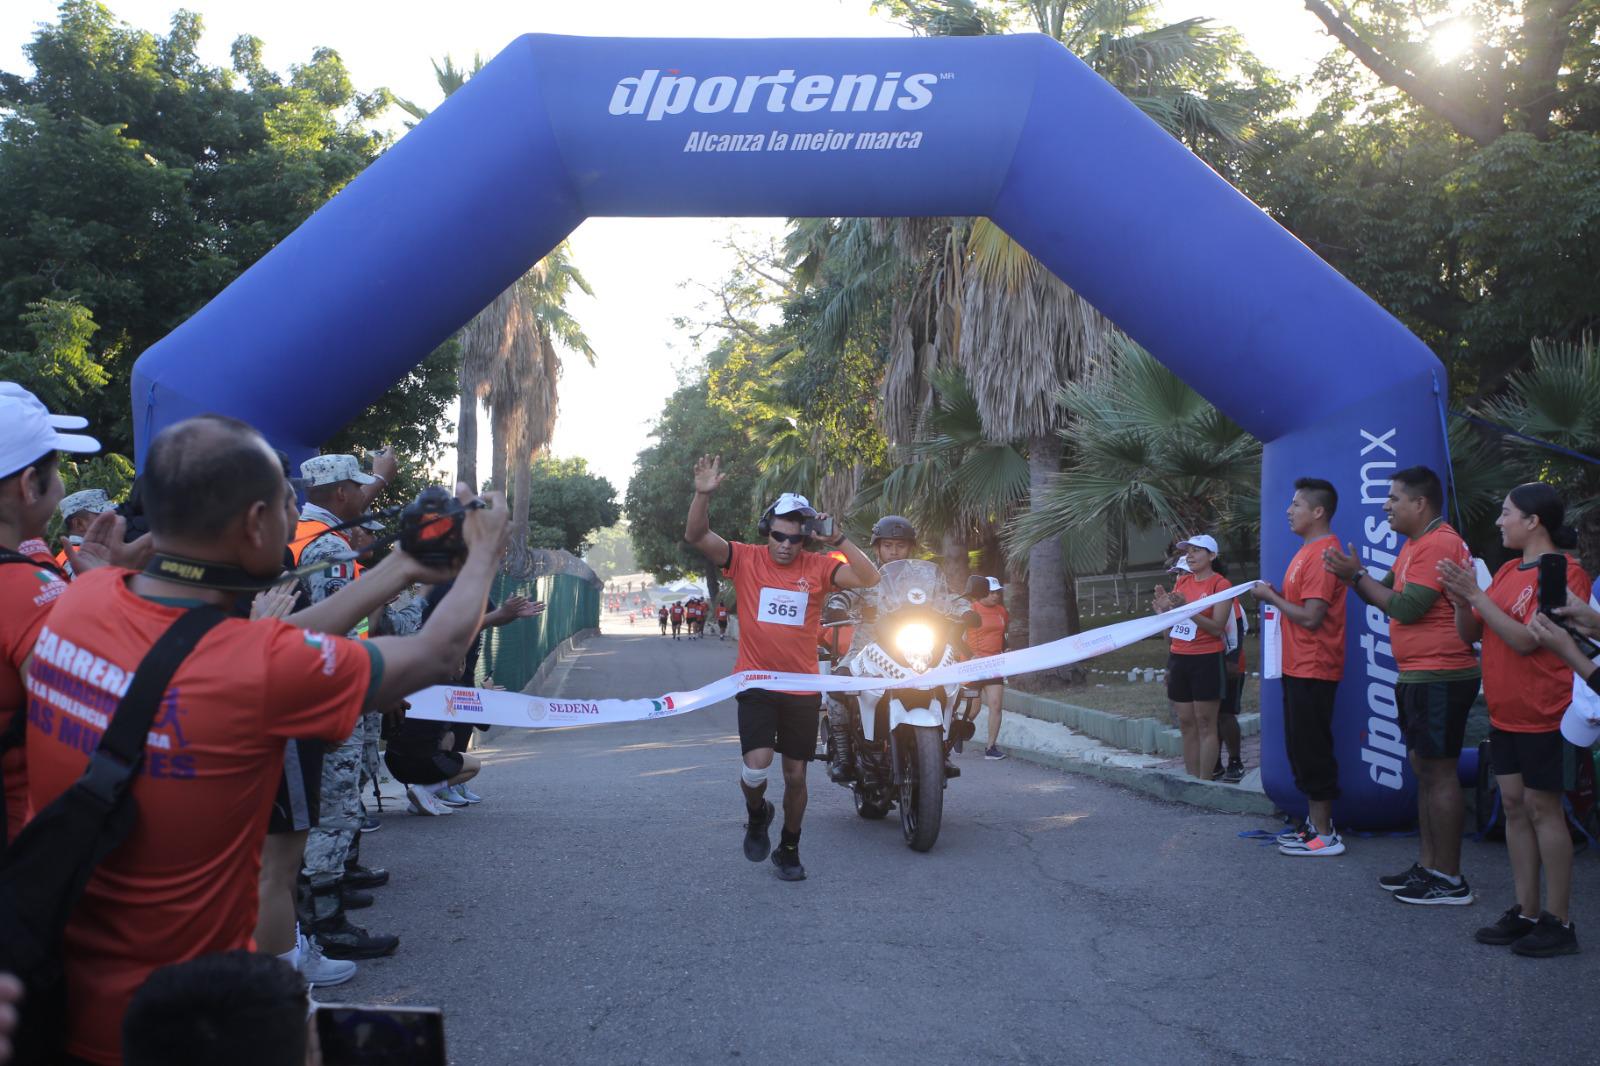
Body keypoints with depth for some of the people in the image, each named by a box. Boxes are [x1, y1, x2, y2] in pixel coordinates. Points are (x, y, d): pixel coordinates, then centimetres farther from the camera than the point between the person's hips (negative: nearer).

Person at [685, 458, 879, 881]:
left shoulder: (818, 567, -3)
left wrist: (838, 540, -23)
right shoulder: (746, 559, -4)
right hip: (756, 683, -2)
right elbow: (696, 536, -14)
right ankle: (757, 815, 18)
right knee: (756, 764, -18)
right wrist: (703, 495, -29)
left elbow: (869, 578, -14)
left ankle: (789, 849, 34)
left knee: (796, 774, 12)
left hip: (802, 688, 2)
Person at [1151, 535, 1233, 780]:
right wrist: (1163, 610, -6)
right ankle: (1191, 780, 12)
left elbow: (1217, 627, -14)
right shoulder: (1182, 581, 12)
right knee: (1186, 724, 7)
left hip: (1207, 660, -6)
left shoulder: (1221, 584, -6)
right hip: (1178, 658, 6)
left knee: (1205, 724, -4)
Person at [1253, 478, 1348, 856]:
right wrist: (1275, 595, 6)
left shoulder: (1322, 554, -18)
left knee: (1312, 751, -4)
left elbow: (1311, 617, -22)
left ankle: (1325, 836, 3)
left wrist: (1271, 597, -11)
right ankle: (1315, 823, 24)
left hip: (1313, 670, -10)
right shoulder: (1308, 551, 15)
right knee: (1301, 750, 15)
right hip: (1298, 667, 10)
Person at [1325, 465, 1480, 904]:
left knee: (1438, 772, -6)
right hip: (1418, 676, 11)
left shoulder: (1439, 544, -17)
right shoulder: (1416, 545, 17)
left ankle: (1449, 879, 0)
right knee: (1424, 769, 13)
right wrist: (1353, 576, 0)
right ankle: (1427, 865, 21)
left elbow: (1405, 608, -22)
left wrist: (1358, 575, -14)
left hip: (1439, 677, -11)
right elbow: (1387, 594, 17)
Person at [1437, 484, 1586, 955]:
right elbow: (1471, 633, 11)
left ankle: (1558, 921, 6)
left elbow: (1527, 640, -22)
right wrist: (1461, 600, -8)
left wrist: (1476, 595, -22)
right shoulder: (1508, 570, 12)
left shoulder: (1564, 572, -14)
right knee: (1514, 805, 10)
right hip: (1505, 712, 8)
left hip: (1544, 716, -8)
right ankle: (1526, 912, 18)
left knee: (1542, 808, -3)